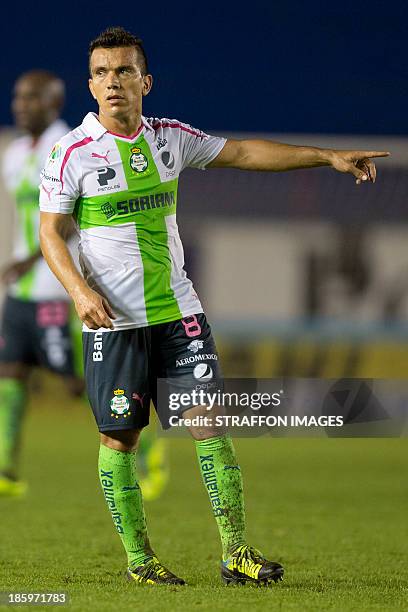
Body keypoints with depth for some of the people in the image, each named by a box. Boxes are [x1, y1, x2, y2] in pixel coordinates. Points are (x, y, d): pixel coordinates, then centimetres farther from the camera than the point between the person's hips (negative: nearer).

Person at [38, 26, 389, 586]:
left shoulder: (169, 138, 5)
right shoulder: (73, 153, -8)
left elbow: (242, 152, 12)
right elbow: (50, 232, -4)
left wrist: (329, 156, 9)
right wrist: (80, 290, -20)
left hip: (177, 310, 4)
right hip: (112, 320, -3)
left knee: (210, 420, -4)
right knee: (120, 437, 0)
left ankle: (235, 551, 0)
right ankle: (138, 557, 14)